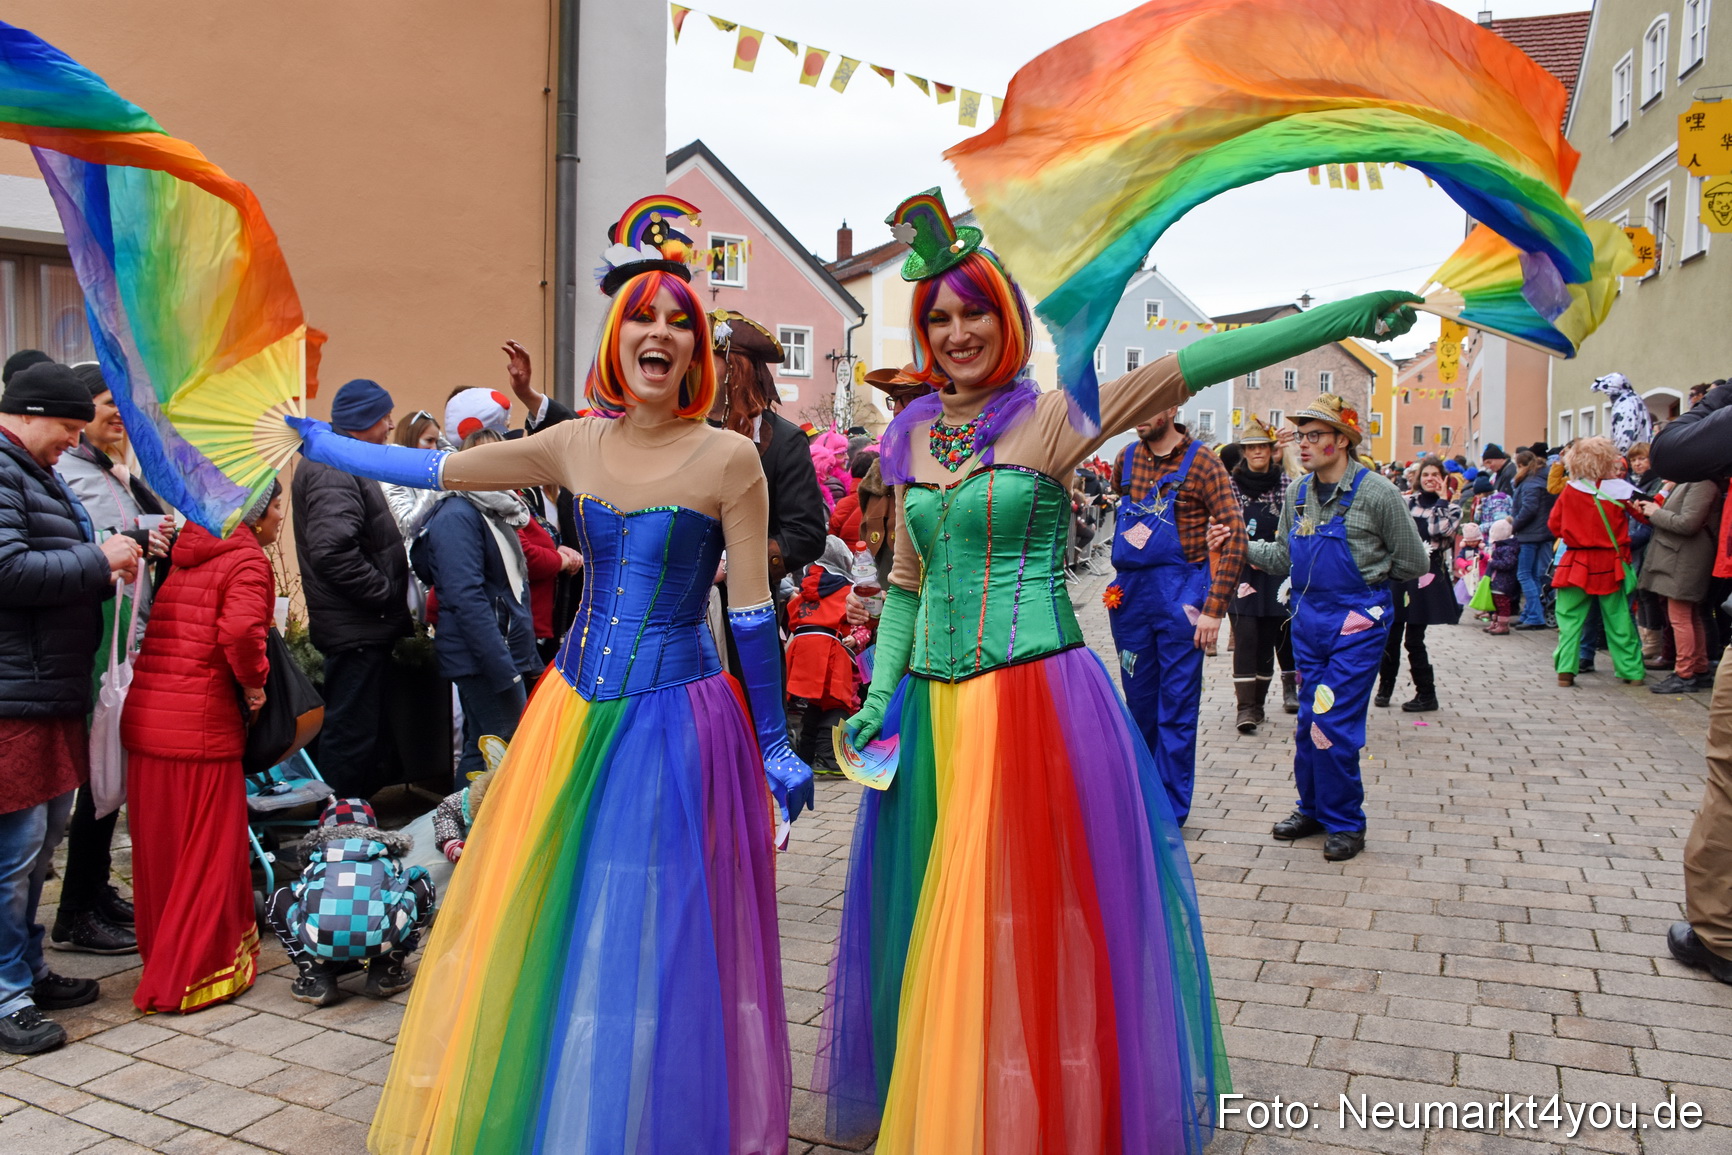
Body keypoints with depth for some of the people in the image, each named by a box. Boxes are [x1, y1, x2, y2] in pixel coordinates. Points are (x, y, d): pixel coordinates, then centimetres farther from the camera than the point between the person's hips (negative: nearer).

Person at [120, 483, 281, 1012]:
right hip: (202, 725, -8)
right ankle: (188, 977, 12)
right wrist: (253, 682, -10)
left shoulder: (183, 555, 15)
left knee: (158, 848, 19)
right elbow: (240, 630, -26)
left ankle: (159, 957, 36)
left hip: (144, 717, 8)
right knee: (210, 852, 5)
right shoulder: (247, 560, -9)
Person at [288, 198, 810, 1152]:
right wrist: (315, 441, 19)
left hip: (679, 717, -4)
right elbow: (435, 470, 13)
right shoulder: (576, 445, 3)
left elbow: (752, 614, -4)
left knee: (651, 941, 4)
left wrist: (775, 746, 0)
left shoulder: (730, 459, -8)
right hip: (576, 707, 4)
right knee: (537, 920, 12)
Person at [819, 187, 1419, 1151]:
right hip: (934, 707, 5)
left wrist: (1342, 317, -22)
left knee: (1035, 922, 1)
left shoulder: (1050, 416, -3)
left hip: (1040, 699, -4)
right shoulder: (914, 438, 10)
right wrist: (879, 694, 5)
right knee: (940, 921, 14)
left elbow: (1186, 368, -14)